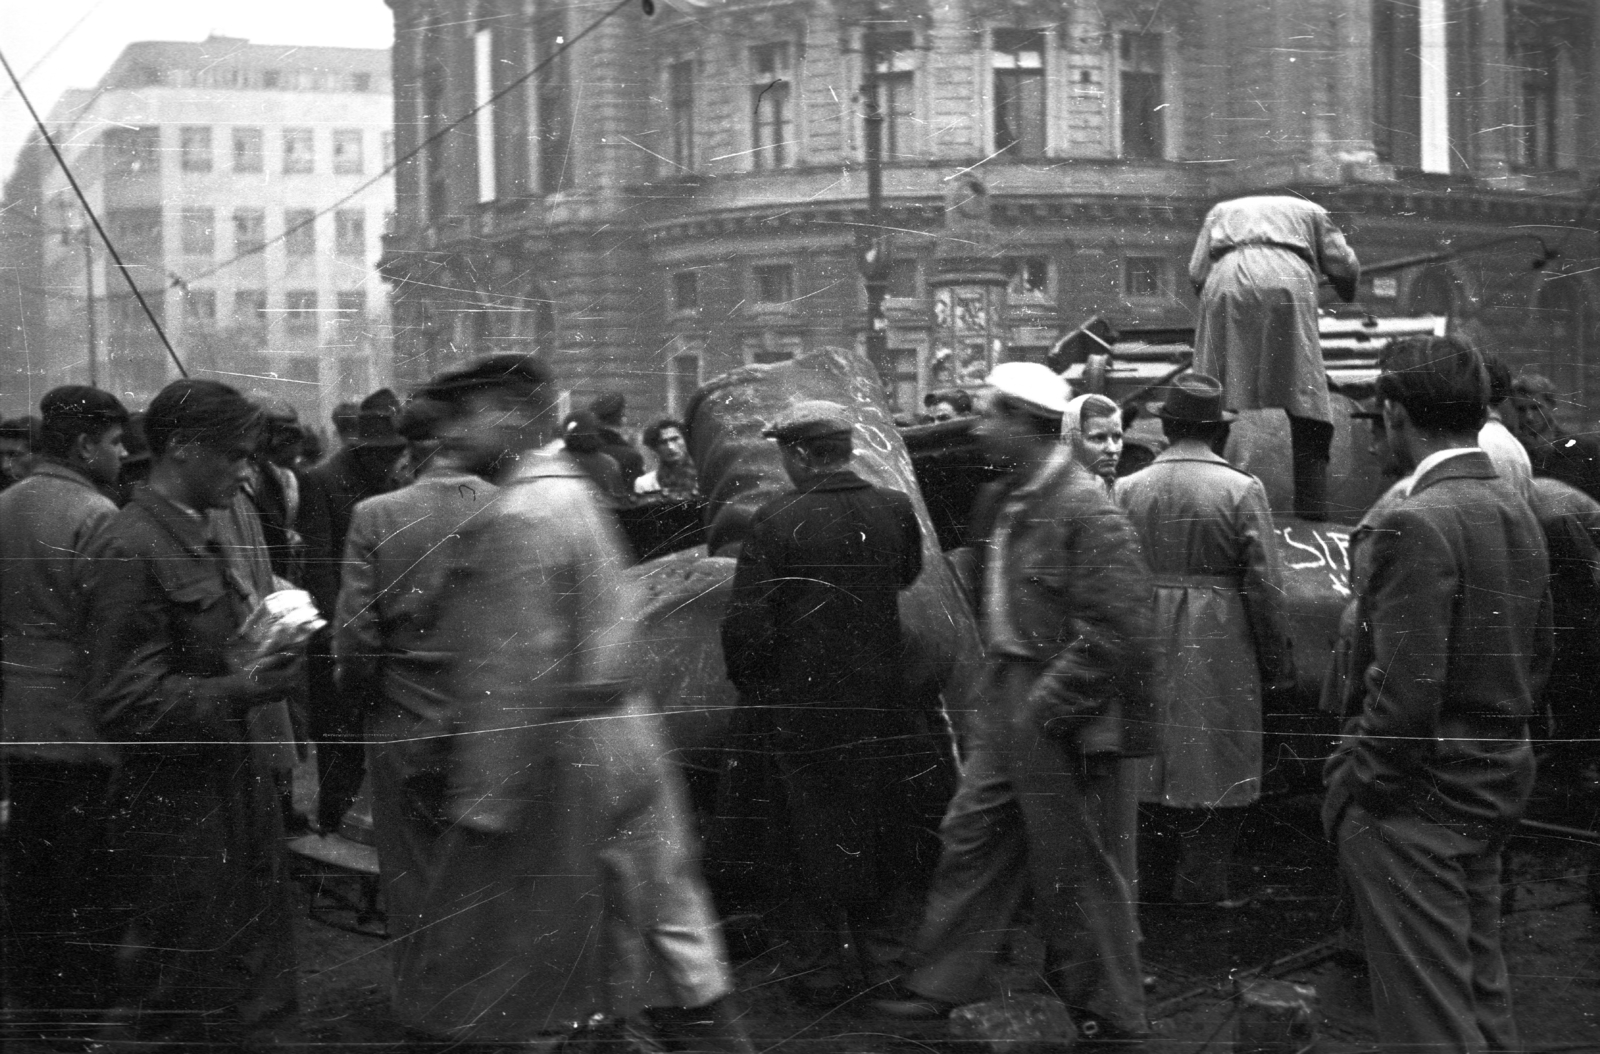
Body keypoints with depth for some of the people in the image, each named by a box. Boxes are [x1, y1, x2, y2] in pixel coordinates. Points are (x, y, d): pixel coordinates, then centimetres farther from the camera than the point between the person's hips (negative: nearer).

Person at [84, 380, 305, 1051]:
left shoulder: (206, 535, 11)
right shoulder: (130, 549, -18)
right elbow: (125, 704, -19)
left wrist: (263, 644, 5)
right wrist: (240, 689, -24)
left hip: (232, 780, 9)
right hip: (176, 807, -9)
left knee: (258, 994, 17)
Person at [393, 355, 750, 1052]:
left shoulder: (518, 516, -17)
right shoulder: (575, 494, 14)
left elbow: (514, 673, -22)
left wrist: (481, 804, -21)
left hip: (557, 759, -10)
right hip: (624, 737, 10)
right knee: (665, 917, 15)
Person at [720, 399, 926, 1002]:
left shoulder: (777, 521, -18)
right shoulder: (895, 510, -5)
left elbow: (745, 623, -17)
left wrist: (752, 690, -1)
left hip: (805, 706, -3)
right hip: (883, 701, 4)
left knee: (818, 836, 8)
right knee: (879, 835, 18)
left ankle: (822, 968, 12)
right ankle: (876, 951, 33)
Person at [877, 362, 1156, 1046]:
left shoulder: (1084, 509, -18)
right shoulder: (1002, 501, 10)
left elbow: (1116, 628, -22)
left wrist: (1047, 707, -20)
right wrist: (995, 680, 12)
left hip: (1063, 713, -9)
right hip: (1006, 700, 9)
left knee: (1076, 871, 2)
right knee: (971, 836, 13)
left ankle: (1113, 1020, 16)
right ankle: (940, 984, 24)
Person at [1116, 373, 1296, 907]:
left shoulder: (1128, 490, 2)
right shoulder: (1242, 490, -8)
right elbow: (1265, 585, -8)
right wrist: (1278, 665, 0)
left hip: (1148, 641, 4)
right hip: (1221, 644, -4)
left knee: (1156, 760, 15)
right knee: (1217, 766, 5)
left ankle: (1158, 881, 21)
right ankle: (1202, 887, 5)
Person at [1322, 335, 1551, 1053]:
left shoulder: (1415, 522, -21)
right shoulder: (1516, 511, 7)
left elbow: (1406, 690, -24)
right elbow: (1537, 654, 15)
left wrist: (1356, 790, -13)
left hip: (1418, 790, -9)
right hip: (1498, 782, 9)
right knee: (1481, 989, 19)